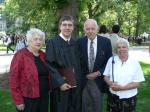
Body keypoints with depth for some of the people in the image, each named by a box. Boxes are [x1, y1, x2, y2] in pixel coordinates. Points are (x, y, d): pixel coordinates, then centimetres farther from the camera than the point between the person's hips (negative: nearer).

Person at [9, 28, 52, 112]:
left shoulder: (43, 55, 6)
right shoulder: (20, 55, -13)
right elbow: (14, 79, -14)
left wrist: (48, 90, 9)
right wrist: (18, 101, -15)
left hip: (44, 97, 6)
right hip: (28, 99, -6)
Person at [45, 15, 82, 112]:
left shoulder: (76, 43, 7)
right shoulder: (53, 43, -8)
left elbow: (79, 64, 13)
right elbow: (50, 65, -12)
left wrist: (79, 81, 4)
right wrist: (60, 83, -18)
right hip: (60, 86, -4)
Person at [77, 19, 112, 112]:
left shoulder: (106, 42, -6)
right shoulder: (80, 42, -4)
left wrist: (98, 73, -11)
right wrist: (85, 74, -7)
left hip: (98, 80, 0)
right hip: (84, 80, 0)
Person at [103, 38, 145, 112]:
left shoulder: (135, 63, -8)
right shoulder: (111, 60, -1)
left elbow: (137, 83, -9)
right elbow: (106, 76, 5)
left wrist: (121, 87, -20)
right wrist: (111, 83, -16)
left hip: (129, 98, -1)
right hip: (113, 97, 2)